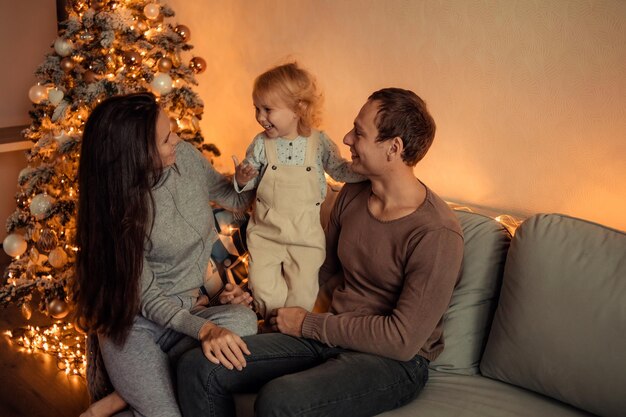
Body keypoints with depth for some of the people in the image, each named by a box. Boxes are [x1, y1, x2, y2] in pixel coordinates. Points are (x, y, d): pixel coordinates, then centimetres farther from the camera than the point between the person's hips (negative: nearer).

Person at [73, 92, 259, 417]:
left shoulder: (186, 156, -3)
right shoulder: (118, 208, -17)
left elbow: (234, 199, 16)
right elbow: (147, 299, -16)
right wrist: (205, 329, -31)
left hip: (195, 304, 6)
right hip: (135, 321, -6)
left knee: (244, 321, -29)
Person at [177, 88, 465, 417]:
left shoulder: (437, 234, -19)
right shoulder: (351, 196, 4)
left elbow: (403, 340, -20)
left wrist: (310, 324, -13)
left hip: (394, 361, -7)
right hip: (331, 337, 7)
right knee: (198, 367, -10)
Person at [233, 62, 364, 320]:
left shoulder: (319, 143, -9)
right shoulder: (261, 144, -7)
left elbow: (340, 171, 3)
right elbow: (249, 181, 3)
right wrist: (241, 178, -20)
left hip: (305, 231, -1)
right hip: (265, 229, 1)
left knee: (302, 289, 5)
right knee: (263, 284, -3)